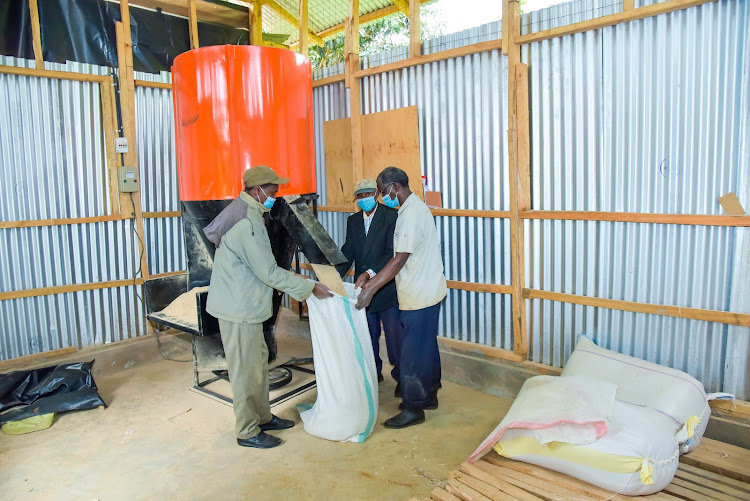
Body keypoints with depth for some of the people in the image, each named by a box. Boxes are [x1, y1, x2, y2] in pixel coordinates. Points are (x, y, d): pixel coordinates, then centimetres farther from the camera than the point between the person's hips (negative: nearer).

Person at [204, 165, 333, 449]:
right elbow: (269, 272, -23)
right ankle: (247, 432, 18)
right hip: (239, 309, -10)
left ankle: (262, 417, 34)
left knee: (258, 361, 19)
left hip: (245, 305, 10)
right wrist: (311, 287, -17)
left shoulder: (244, 213, 10)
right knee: (245, 370, 3)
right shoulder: (248, 223, -23)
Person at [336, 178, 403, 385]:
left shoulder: (392, 216, -9)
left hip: (387, 288, -5)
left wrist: (369, 273, -28)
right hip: (363, 287, 5)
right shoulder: (353, 221, 9)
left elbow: (392, 253, -18)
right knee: (368, 336, 15)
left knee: (394, 335, 2)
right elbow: (348, 252, 4)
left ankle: (401, 376, 20)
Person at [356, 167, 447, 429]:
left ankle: (413, 408, 12)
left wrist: (371, 289, -24)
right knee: (426, 347, 19)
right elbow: (401, 257, 14)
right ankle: (428, 395, 33)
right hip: (425, 292, 10)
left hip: (420, 295, -10)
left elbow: (400, 259, -25)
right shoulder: (413, 208, 12)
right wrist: (372, 278, 11)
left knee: (413, 352, -1)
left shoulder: (412, 213, -20)